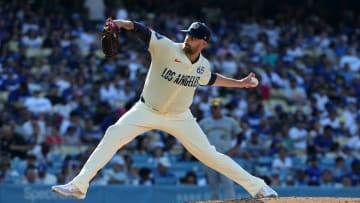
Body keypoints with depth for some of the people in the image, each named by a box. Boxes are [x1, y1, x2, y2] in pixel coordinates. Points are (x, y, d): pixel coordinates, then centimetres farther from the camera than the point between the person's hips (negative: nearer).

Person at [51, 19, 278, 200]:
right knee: (113, 135, -19)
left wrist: (240, 83, 21)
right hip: (147, 110, -2)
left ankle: (257, 186, 13)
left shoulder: (203, 65, -5)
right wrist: (122, 23, -51)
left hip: (179, 117, 2)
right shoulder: (166, 47, -19)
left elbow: (210, 78, 20)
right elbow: (140, 29, -31)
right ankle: (79, 185, -17)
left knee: (209, 154, 0)